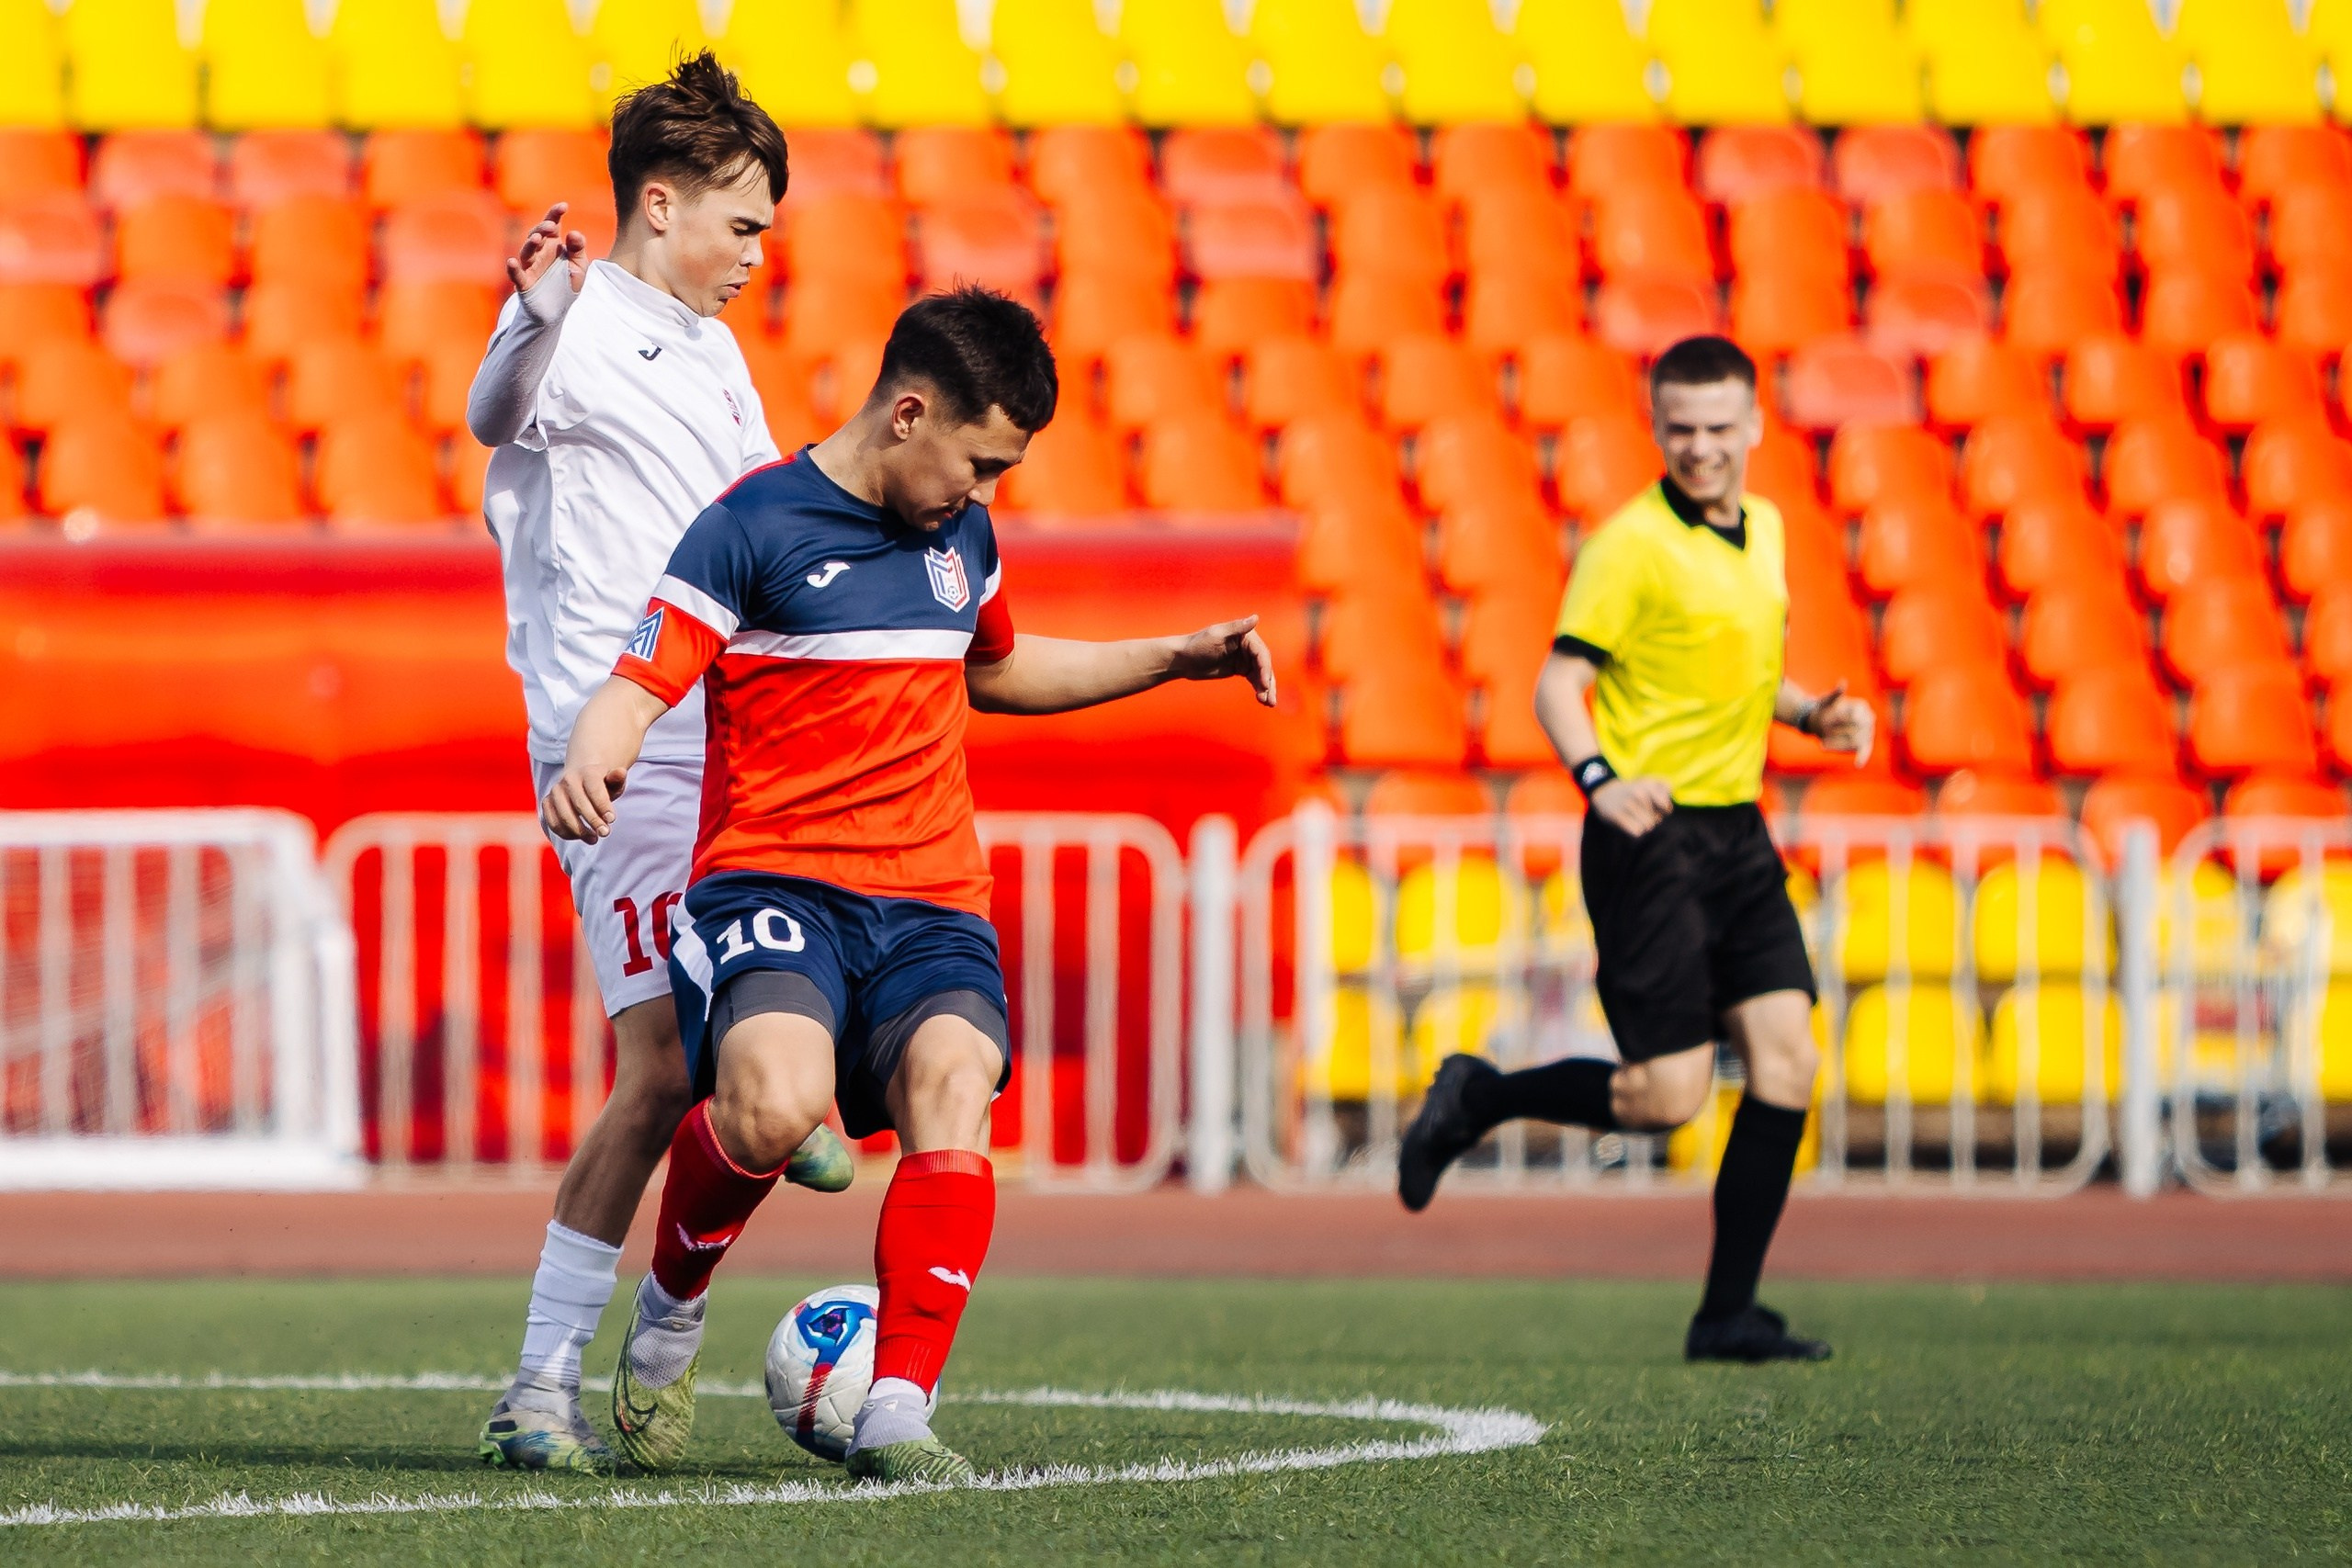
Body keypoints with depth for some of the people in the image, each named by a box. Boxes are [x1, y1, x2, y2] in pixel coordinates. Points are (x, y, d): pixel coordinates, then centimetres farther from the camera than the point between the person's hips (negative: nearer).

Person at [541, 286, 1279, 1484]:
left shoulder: (961, 535, 18)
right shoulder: (751, 527, -3)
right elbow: (637, 685, -10)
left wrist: (1176, 659, 34)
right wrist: (591, 761, -32)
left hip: (931, 901, 5)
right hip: (771, 880, -5)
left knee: (952, 1086, -27)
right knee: (775, 1101, -33)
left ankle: (897, 1415, -27)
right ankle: (670, 1311, -1)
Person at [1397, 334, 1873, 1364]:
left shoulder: (1763, 529, 13)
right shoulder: (1631, 544, -11)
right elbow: (1559, 684, -14)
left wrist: (1814, 713, 10)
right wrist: (1600, 779, -31)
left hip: (1737, 832, 7)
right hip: (1652, 830, -7)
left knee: (1786, 1055, -4)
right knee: (1668, 1094, -11)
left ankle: (1729, 1315, 2)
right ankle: (1476, 1098, 15)